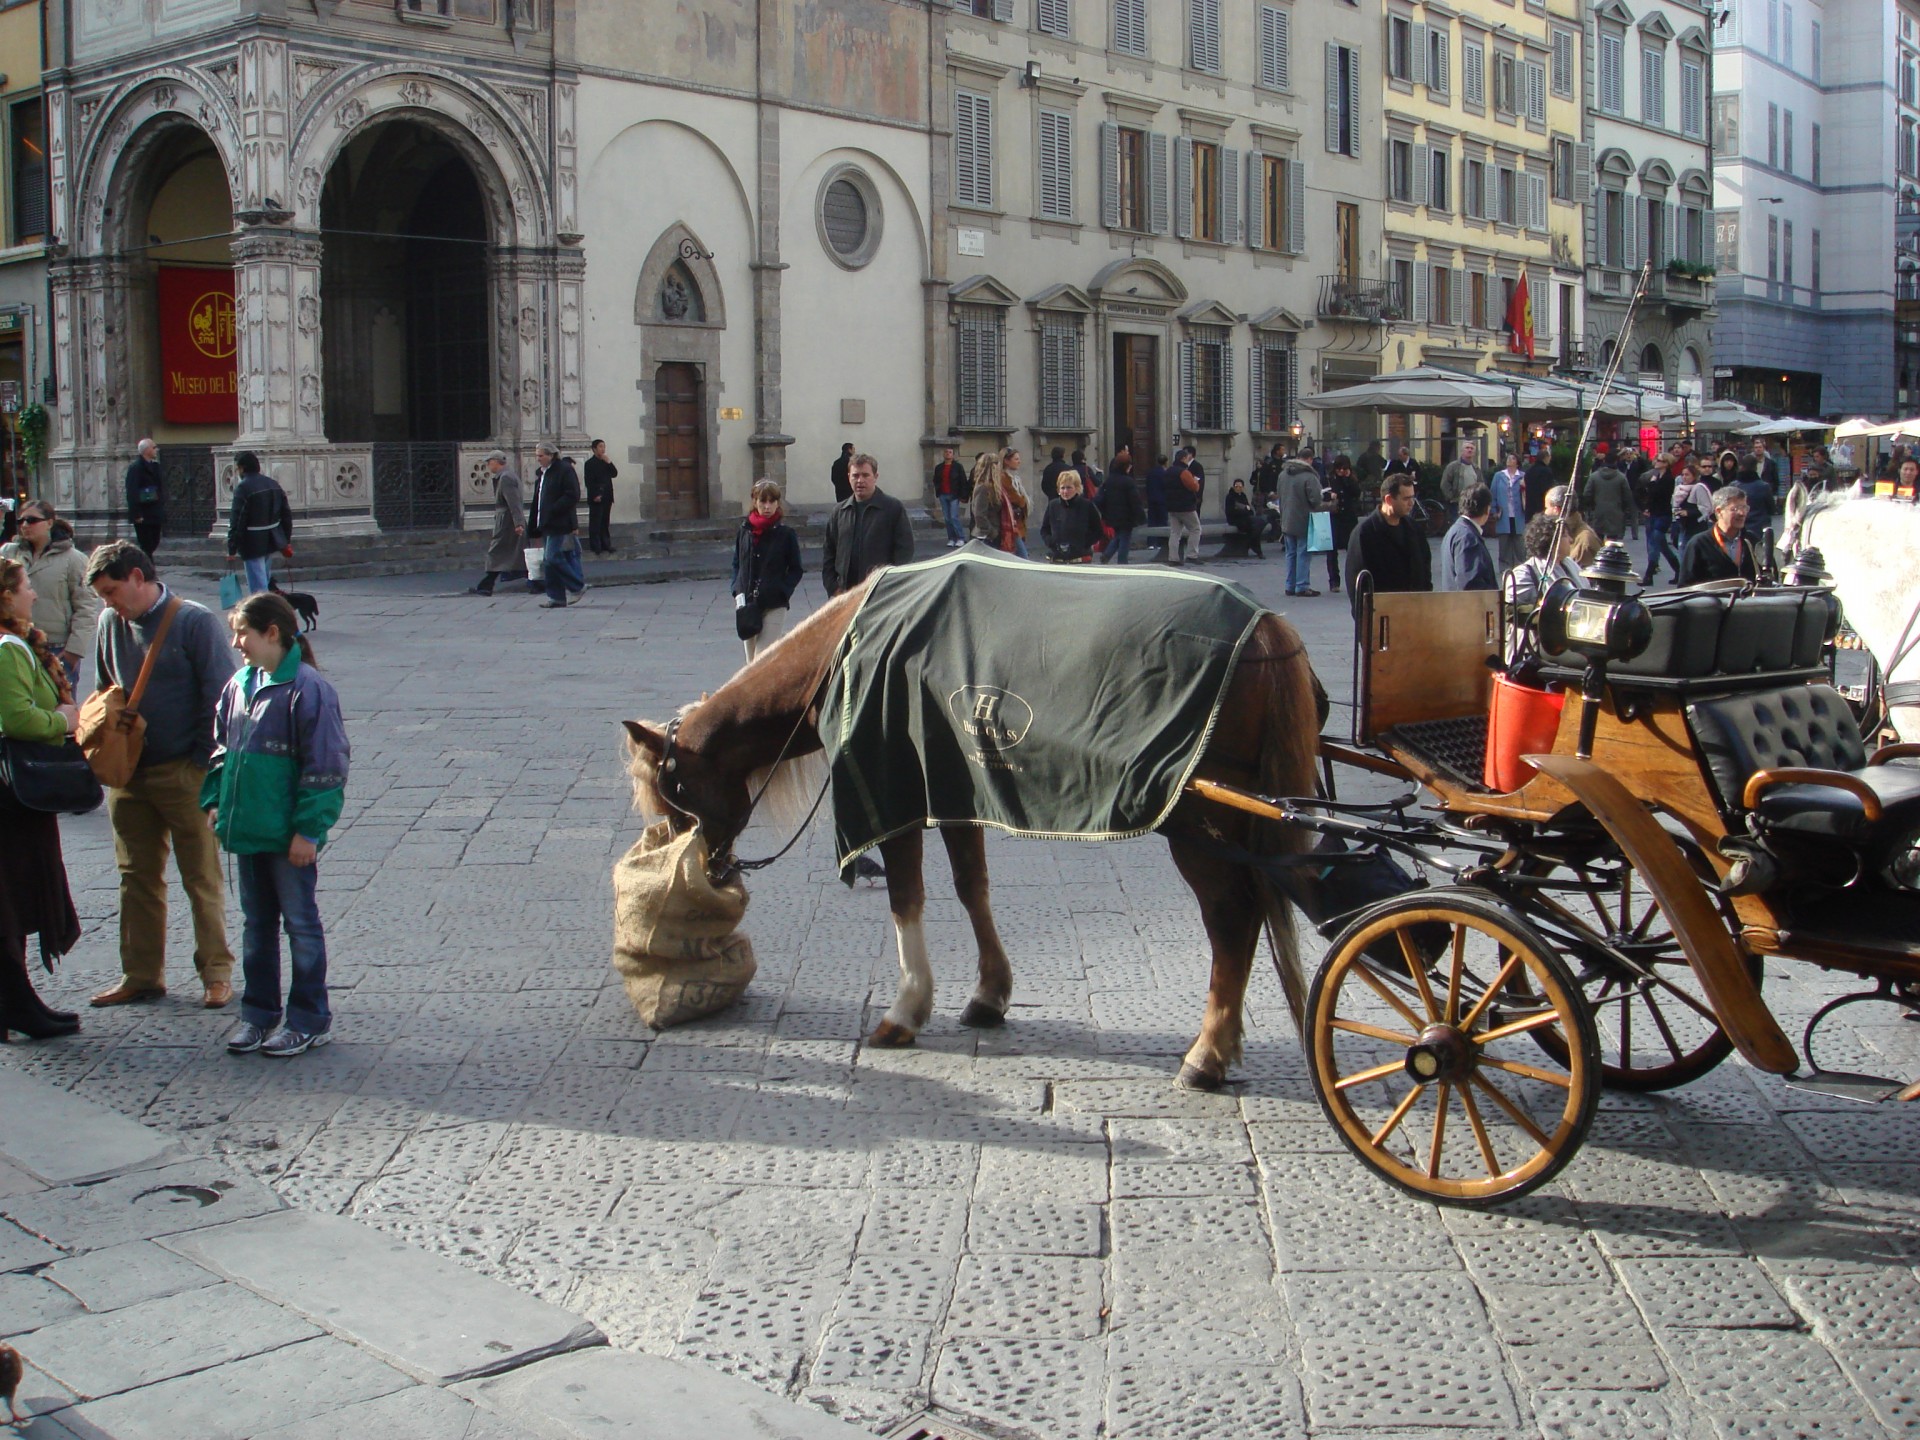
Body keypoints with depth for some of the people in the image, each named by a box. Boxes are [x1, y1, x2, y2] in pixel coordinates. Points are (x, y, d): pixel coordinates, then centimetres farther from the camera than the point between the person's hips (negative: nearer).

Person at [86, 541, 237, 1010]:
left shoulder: (194, 622, -10)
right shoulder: (110, 624, 7)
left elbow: (220, 698, -10)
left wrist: (204, 762, -12)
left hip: (185, 774, -6)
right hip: (128, 773, 6)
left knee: (201, 879, 3)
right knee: (137, 878, 12)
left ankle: (216, 971, 13)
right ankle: (141, 975, 21)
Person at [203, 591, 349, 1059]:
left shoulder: (307, 689, -16)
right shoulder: (239, 685, 7)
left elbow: (325, 766, -16)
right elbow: (222, 749, 18)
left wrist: (308, 829, -17)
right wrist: (215, 801, 9)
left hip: (289, 834, -7)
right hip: (246, 828, 7)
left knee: (300, 923, 4)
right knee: (256, 923, 15)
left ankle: (309, 1020, 14)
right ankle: (257, 1013, 26)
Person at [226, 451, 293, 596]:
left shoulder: (243, 488, -16)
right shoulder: (273, 484, 7)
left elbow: (237, 521, -18)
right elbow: (286, 513, 12)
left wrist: (232, 548, -13)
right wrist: (286, 540, 19)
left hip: (253, 544, -7)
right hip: (272, 540, 8)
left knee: (258, 586, -3)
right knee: (266, 578, 23)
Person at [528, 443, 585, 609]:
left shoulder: (565, 470, -9)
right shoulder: (541, 474, 17)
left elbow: (572, 496, -17)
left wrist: (552, 511, -21)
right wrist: (534, 527, 15)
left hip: (559, 525, -9)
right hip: (547, 524, 9)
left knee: (553, 558, -14)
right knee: (548, 560, 7)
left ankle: (578, 586, 0)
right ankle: (556, 597, 10)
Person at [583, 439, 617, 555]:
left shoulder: (605, 462, 16)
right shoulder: (590, 463, -7)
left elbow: (614, 474, 8)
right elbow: (589, 481, -12)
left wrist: (609, 463, -5)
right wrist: (595, 495, -18)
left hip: (606, 497, 7)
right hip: (596, 498, -7)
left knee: (605, 522, 10)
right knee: (595, 523, -3)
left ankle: (606, 545, 15)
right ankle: (596, 547, -2)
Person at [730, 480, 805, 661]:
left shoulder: (785, 533, -2)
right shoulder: (745, 530, 6)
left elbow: (796, 570, 3)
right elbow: (736, 564, 16)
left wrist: (782, 592, -11)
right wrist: (738, 591, 1)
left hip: (775, 606, -4)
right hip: (748, 605, 4)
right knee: (751, 661, 7)